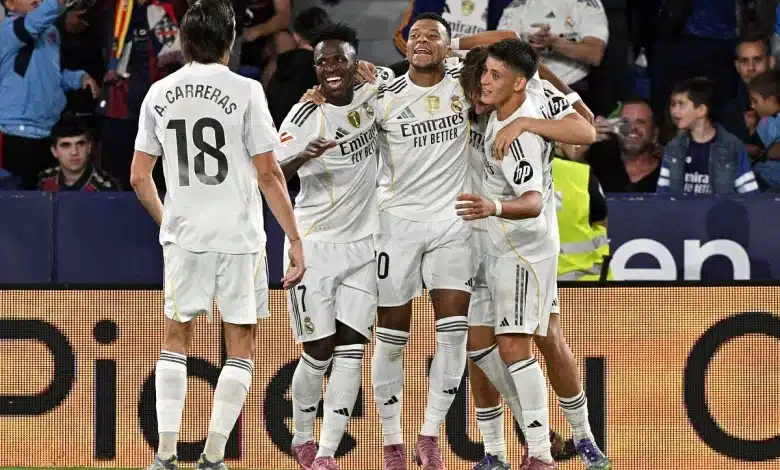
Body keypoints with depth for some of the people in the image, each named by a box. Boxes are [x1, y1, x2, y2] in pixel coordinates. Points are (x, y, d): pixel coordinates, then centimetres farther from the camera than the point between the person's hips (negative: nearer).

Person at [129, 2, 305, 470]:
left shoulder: (159, 94, 3)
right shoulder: (244, 91, -8)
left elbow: (140, 177, 8)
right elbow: (269, 173, -9)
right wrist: (295, 240, -3)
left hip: (183, 235, 3)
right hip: (239, 237, -3)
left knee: (176, 339, 15)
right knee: (241, 346, 8)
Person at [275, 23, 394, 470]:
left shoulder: (371, 98, 1)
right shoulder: (306, 115, -12)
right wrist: (303, 157, -40)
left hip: (361, 246, 4)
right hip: (315, 244, -4)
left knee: (350, 353, -4)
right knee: (318, 354, -1)